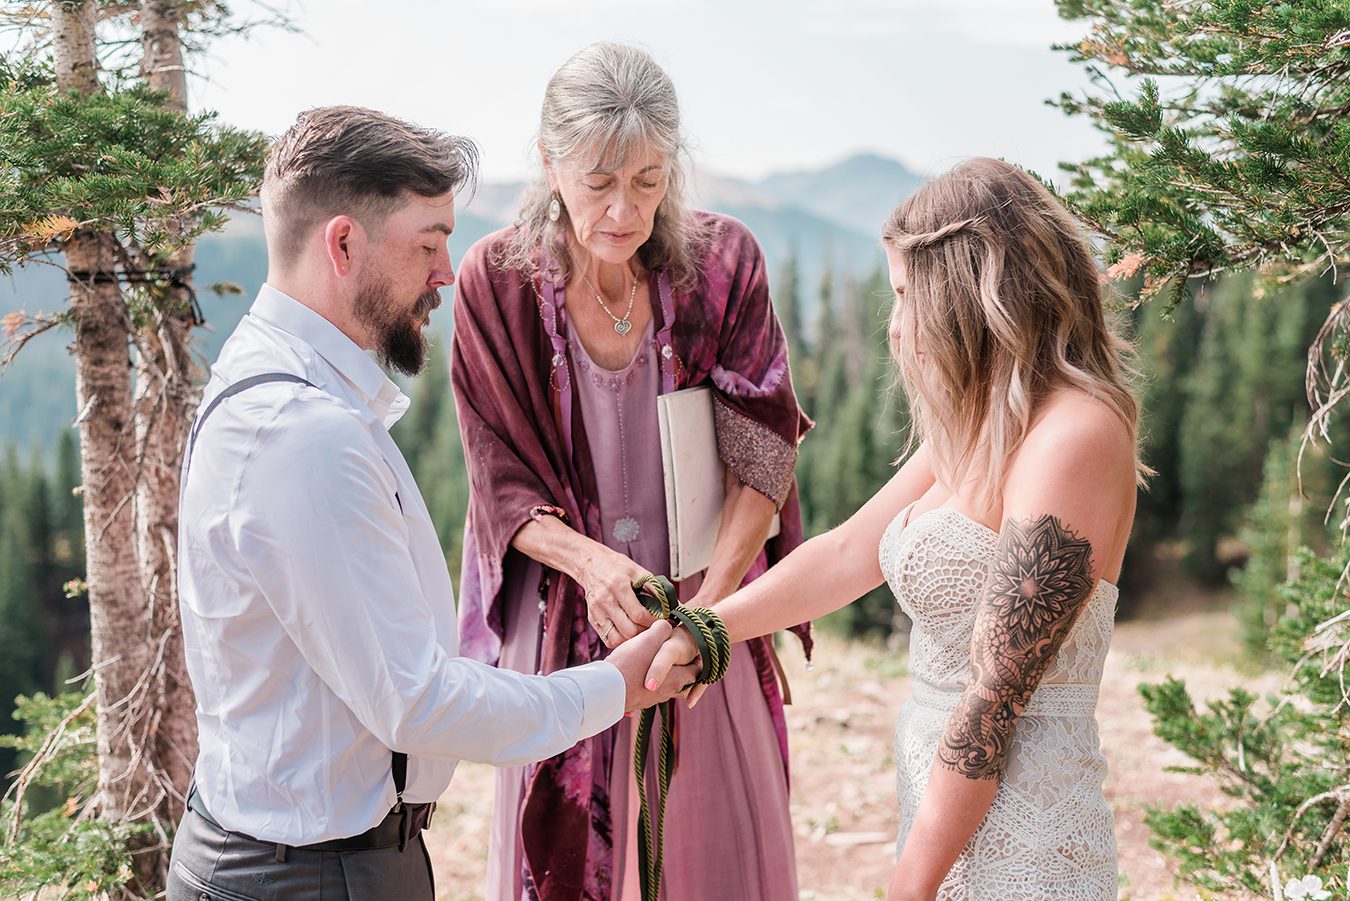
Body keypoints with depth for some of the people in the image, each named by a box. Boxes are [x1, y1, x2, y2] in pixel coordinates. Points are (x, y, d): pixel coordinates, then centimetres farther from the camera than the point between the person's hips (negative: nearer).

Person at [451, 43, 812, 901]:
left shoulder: (723, 260, -9)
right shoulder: (497, 281, -10)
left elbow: (763, 453, -10)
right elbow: (502, 486, -6)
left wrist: (707, 609, -22)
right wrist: (590, 561, -25)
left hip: (708, 606, 1)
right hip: (562, 620, 0)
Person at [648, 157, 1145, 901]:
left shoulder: (1071, 438, -19)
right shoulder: (979, 430, 11)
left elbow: (994, 699, -20)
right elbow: (849, 553, 16)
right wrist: (699, 631, 10)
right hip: (942, 810, 8)